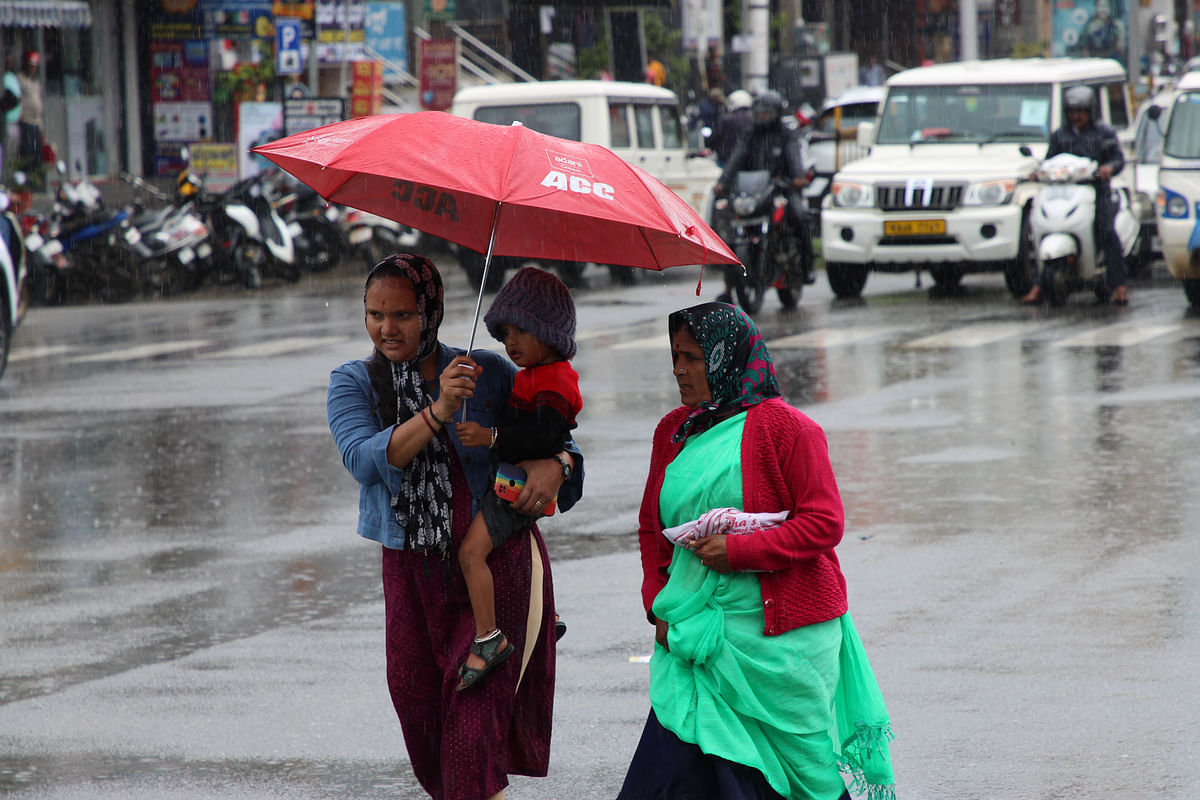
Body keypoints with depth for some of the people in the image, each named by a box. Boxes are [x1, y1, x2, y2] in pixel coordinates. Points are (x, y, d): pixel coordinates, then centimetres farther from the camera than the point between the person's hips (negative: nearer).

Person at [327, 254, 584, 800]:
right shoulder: (354, 383, 3)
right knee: (416, 699, 7)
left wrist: (556, 463, -18)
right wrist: (436, 413, -29)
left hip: (497, 562, -3)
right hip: (413, 570, 3)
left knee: (477, 699, -12)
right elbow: (363, 458, -16)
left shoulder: (488, 373, -1)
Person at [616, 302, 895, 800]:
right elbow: (651, 529, 19)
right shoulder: (673, 432, 12)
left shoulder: (782, 427, -7)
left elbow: (824, 523, -12)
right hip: (696, 637, 5)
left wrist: (739, 550, -19)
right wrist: (658, 606, 5)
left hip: (777, 639, -5)